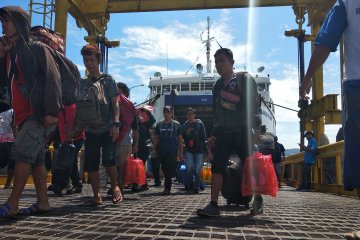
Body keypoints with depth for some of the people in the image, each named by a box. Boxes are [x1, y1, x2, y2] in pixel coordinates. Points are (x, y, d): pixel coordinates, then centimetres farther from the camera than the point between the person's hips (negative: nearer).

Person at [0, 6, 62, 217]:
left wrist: (51, 110, -20)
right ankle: (43, 202, 10)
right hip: (23, 114, 8)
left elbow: (52, 78, -11)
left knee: (22, 152, -15)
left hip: (39, 113, -8)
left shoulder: (37, 48, -2)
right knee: (36, 158, 6)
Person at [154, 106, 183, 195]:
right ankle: (168, 187, 25)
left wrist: (181, 152, 1)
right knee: (164, 169, 8)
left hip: (172, 151, -3)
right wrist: (155, 149, 6)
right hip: (161, 151, 3)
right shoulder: (159, 124, 12)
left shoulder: (176, 124, 5)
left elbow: (180, 139, 5)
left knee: (170, 169, -11)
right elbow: (156, 138, 15)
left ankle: (167, 188, -6)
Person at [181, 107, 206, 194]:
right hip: (189, 150, 1)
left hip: (199, 150, -1)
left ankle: (196, 187, 10)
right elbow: (182, 139, 12)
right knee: (190, 167, -12)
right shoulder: (184, 126, 9)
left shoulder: (200, 124, 3)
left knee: (198, 169, -1)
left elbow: (203, 137, 2)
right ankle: (188, 184, 8)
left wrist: (204, 150, -3)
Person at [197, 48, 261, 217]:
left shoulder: (244, 80, -3)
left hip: (243, 132, -5)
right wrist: (215, 134, 15)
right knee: (216, 167, -8)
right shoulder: (217, 86, 16)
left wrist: (252, 127, -16)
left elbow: (253, 105, -9)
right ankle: (213, 205, -7)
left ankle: (258, 200, 22)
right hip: (224, 133, 5)